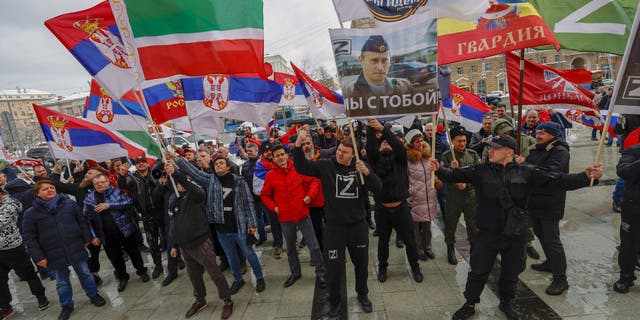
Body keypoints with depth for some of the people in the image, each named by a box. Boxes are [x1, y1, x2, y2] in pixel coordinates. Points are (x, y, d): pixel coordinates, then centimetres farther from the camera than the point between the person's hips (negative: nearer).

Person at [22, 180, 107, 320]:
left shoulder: (69, 203, -3)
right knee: (62, 281, 15)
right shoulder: (31, 213, -6)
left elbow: (82, 222, 6)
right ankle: (66, 306, 35)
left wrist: (88, 238, 6)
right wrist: (38, 256, -7)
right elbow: (29, 237, -3)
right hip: (54, 254, 0)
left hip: (76, 248, 0)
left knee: (85, 274, 13)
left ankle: (94, 295, 33)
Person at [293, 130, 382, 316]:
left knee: (361, 264, 21)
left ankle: (362, 294, 49)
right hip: (334, 227, -2)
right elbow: (301, 167, -16)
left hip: (358, 225, 2)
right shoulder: (326, 166, -8)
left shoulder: (361, 167, -3)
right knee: (334, 268, 8)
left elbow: (378, 188, -10)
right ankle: (334, 300, 38)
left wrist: (367, 172, -28)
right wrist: (298, 146, -31)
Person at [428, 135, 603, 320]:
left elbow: (556, 180, -4)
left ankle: (506, 303, 46)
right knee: (478, 271, 10)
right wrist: (439, 170, -34)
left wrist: (586, 177, -16)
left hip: (516, 235, 2)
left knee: (511, 272, 20)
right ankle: (469, 305, 31)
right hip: (487, 233, -1)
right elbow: (456, 174, -15)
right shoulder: (481, 170, -8)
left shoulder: (526, 172, -4)